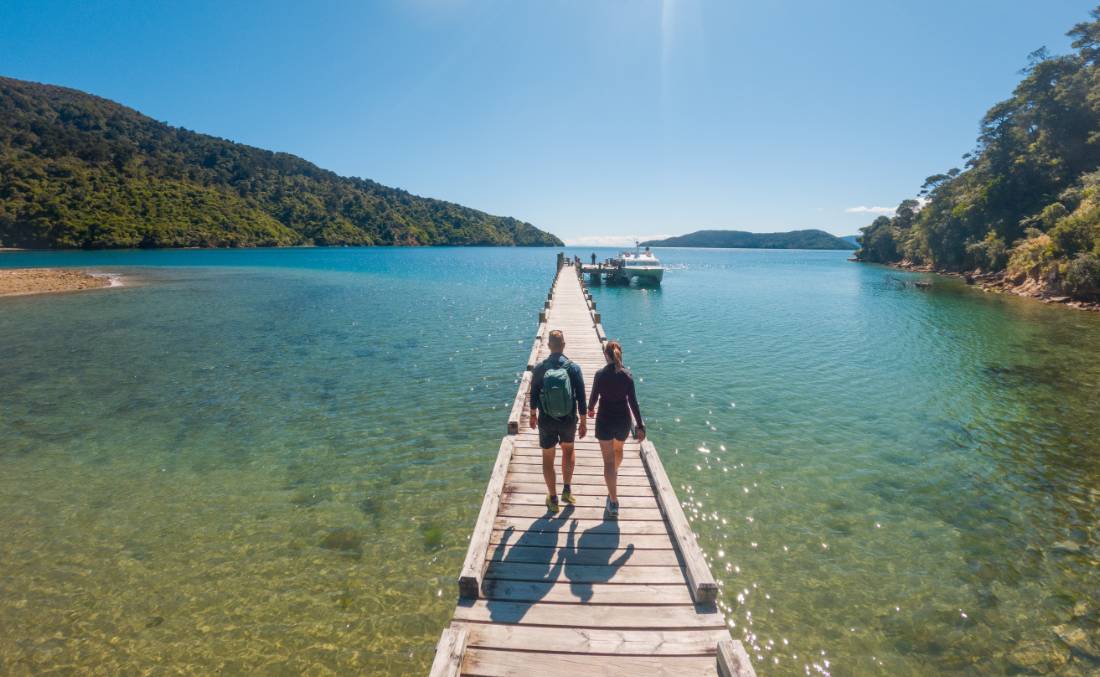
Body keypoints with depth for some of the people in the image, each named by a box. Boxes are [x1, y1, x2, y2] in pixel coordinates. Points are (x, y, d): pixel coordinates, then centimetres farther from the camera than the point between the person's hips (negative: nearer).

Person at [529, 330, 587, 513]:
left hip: (546, 421, 0)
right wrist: (583, 422, 2)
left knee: (548, 457, 15)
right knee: (568, 449, 27)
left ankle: (553, 500, 21)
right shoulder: (574, 367, -12)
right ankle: (567, 490, 21)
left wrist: (533, 415, 17)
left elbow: (533, 395, 1)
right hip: (568, 420, 0)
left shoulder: (539, 368, -9)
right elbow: (581, 397, -9)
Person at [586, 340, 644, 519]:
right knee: (618, 449, 31)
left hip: (605, 420, -3)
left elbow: (594, 397, -3)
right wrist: (640, 426, -3)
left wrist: (590, 409, 19)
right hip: (623, 420, 3)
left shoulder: (600, 375, -13)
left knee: (609, 461, 1)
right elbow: (633, 402, -8)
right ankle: (614, 474, 58)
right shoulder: (627, 375, -8)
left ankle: (614, 502, -4)